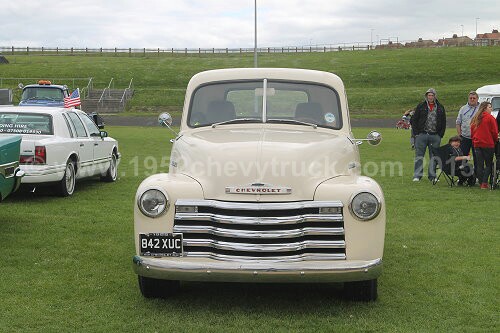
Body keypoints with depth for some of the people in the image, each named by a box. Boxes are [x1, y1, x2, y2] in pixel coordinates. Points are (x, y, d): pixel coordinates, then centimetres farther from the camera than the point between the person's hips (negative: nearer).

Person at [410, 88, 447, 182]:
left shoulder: (440, 108, 10)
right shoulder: (421, 106, 5)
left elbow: (444, 122, 13)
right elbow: (414, 120, 5)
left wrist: (440, 135, 4)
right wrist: (416, 133, -3)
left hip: (435, 136, 2)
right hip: (422, 135, -2)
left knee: (434, 157, 5)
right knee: (419, 156, -1)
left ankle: (432, 176, 12)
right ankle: (417, 176, 2)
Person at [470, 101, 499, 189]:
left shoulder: (475, 119, 10)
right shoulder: (490, 118, -9)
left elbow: (472, 132, 14)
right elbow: (494, 132, -6)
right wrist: (495, 140, 12)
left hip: (477, 145, 5)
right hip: (488, 145, -5)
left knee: (479, 165, 8)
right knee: (488, 164, 3)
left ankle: (481, 183, 8)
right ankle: (484, 183, -8)